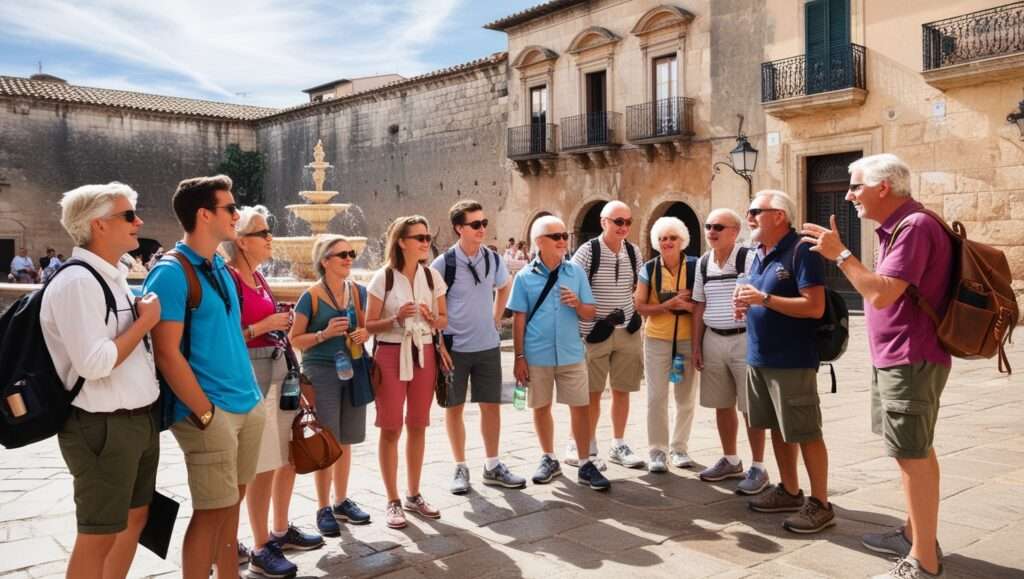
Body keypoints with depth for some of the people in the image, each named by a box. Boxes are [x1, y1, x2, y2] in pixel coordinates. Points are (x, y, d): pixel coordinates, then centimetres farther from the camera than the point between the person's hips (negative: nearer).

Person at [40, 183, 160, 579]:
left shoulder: (113, 277, 11)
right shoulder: (77, 283, -18)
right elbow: (94, 363, -24)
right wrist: (146, 321, -16)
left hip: (139, 419, 9)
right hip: (102, 428, -9)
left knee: (135, 517, 19)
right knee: (99, 535, 4)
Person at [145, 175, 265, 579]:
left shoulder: (221, 268, 12)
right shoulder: (171, 273, -14)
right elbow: (167, 354, -18)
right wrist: (205, 413, -16)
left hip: (248, 406, 8)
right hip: (211, 413, -8)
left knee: (231, 502, 17)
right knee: (212, 510, 0)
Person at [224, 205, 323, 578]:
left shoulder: (257, 276, 13)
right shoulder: (228, 278, -14)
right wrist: (261, 328, -19)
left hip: (278, 369, 9)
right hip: (251, 374, -9)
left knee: (291, 455, 16)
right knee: (263, 465, -2)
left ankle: (281, 531, 32)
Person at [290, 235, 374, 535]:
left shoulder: (358, 291, 6)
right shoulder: (311, 296, -8)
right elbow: (295, 340, -6)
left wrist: (365, 333, -5)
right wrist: (325, 334, -20)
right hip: (321, 372, -5)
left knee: (345, 440, 13)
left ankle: (342, 501, 26)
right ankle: (324, 509, 12)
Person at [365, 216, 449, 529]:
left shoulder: (433, 276, 5)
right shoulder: (383, 278, -7)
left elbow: (444, 319, 11)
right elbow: (370, 325, -5)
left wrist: (432, 319, -10)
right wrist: (396, 318, -21)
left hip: (424, 354, 4)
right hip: (391, 354, -4)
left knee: (418, 426, 10)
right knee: (391, 429, 0)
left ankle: (414, 495, 23)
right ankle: (393, 501, 11)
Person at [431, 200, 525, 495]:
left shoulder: (493, 258, 2)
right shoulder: (443, 263, -11)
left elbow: (505, 286, 22)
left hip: (488, 345, 4)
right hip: (454, 347, -3)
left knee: (491, 405, 8)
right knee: (454, 407, 7)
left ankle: (492, 466, 21)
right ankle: (460, 468, 20)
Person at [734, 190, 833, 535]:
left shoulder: (801, 251, -13)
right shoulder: (759, 254, 13)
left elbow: (815, 307, -21)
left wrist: (763, 298, -23)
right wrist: (746, 306, 0)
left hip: (792, 360, -9)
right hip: (759, 357, 9)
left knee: (806, 433, -1)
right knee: (778, 428, 16)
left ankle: (820, 505, 8)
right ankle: (789, 492, 29)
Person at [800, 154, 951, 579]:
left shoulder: (914, 226, -19)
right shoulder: (898, 227, 13)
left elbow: (881, 293, -26)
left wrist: (840, 254, -19)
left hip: (910, 360, -11)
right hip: (895, 359, 11)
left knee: (913, 455, -5)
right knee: (913, 451, 19)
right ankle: (915, 535, 32)